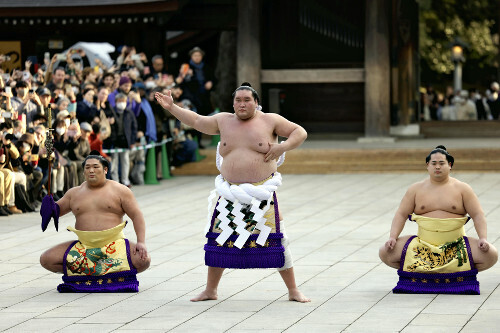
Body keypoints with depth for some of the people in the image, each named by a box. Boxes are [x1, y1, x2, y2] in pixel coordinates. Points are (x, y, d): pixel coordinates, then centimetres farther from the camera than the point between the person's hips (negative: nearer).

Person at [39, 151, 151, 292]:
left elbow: (137, 216, 0)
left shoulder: (119, 190, 4)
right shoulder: (74, 193, 13)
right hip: (83, 246, 3)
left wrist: (141, 242, -13)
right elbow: (57, 210, 21)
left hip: (114, 244, -3)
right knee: (46, 259, -15)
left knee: (143, 261, -30)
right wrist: (49, 205, -4)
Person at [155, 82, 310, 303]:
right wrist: (171, 107, 18)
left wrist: (282, 147, -12)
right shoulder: (224, 121, 10)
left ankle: (293, 291, 4)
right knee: (219, 240, 6)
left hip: (261, 193, -3)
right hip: (231, 193, 3)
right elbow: (196, 121, 22)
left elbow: (300, 133, 4)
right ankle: (210, 290, 20)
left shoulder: (270, 121, 0)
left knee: (275, 241, -5)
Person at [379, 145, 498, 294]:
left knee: (491, 255, -25)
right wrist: (393, 237, -9)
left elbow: (478, 215, 1)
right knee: (385, 253, -18)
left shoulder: (462, 189, 5)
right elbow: (401, 215, 7)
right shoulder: (416, 189, 9)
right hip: (423, 245, 1)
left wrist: (483, 239, -16)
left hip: (455, 245, -1)